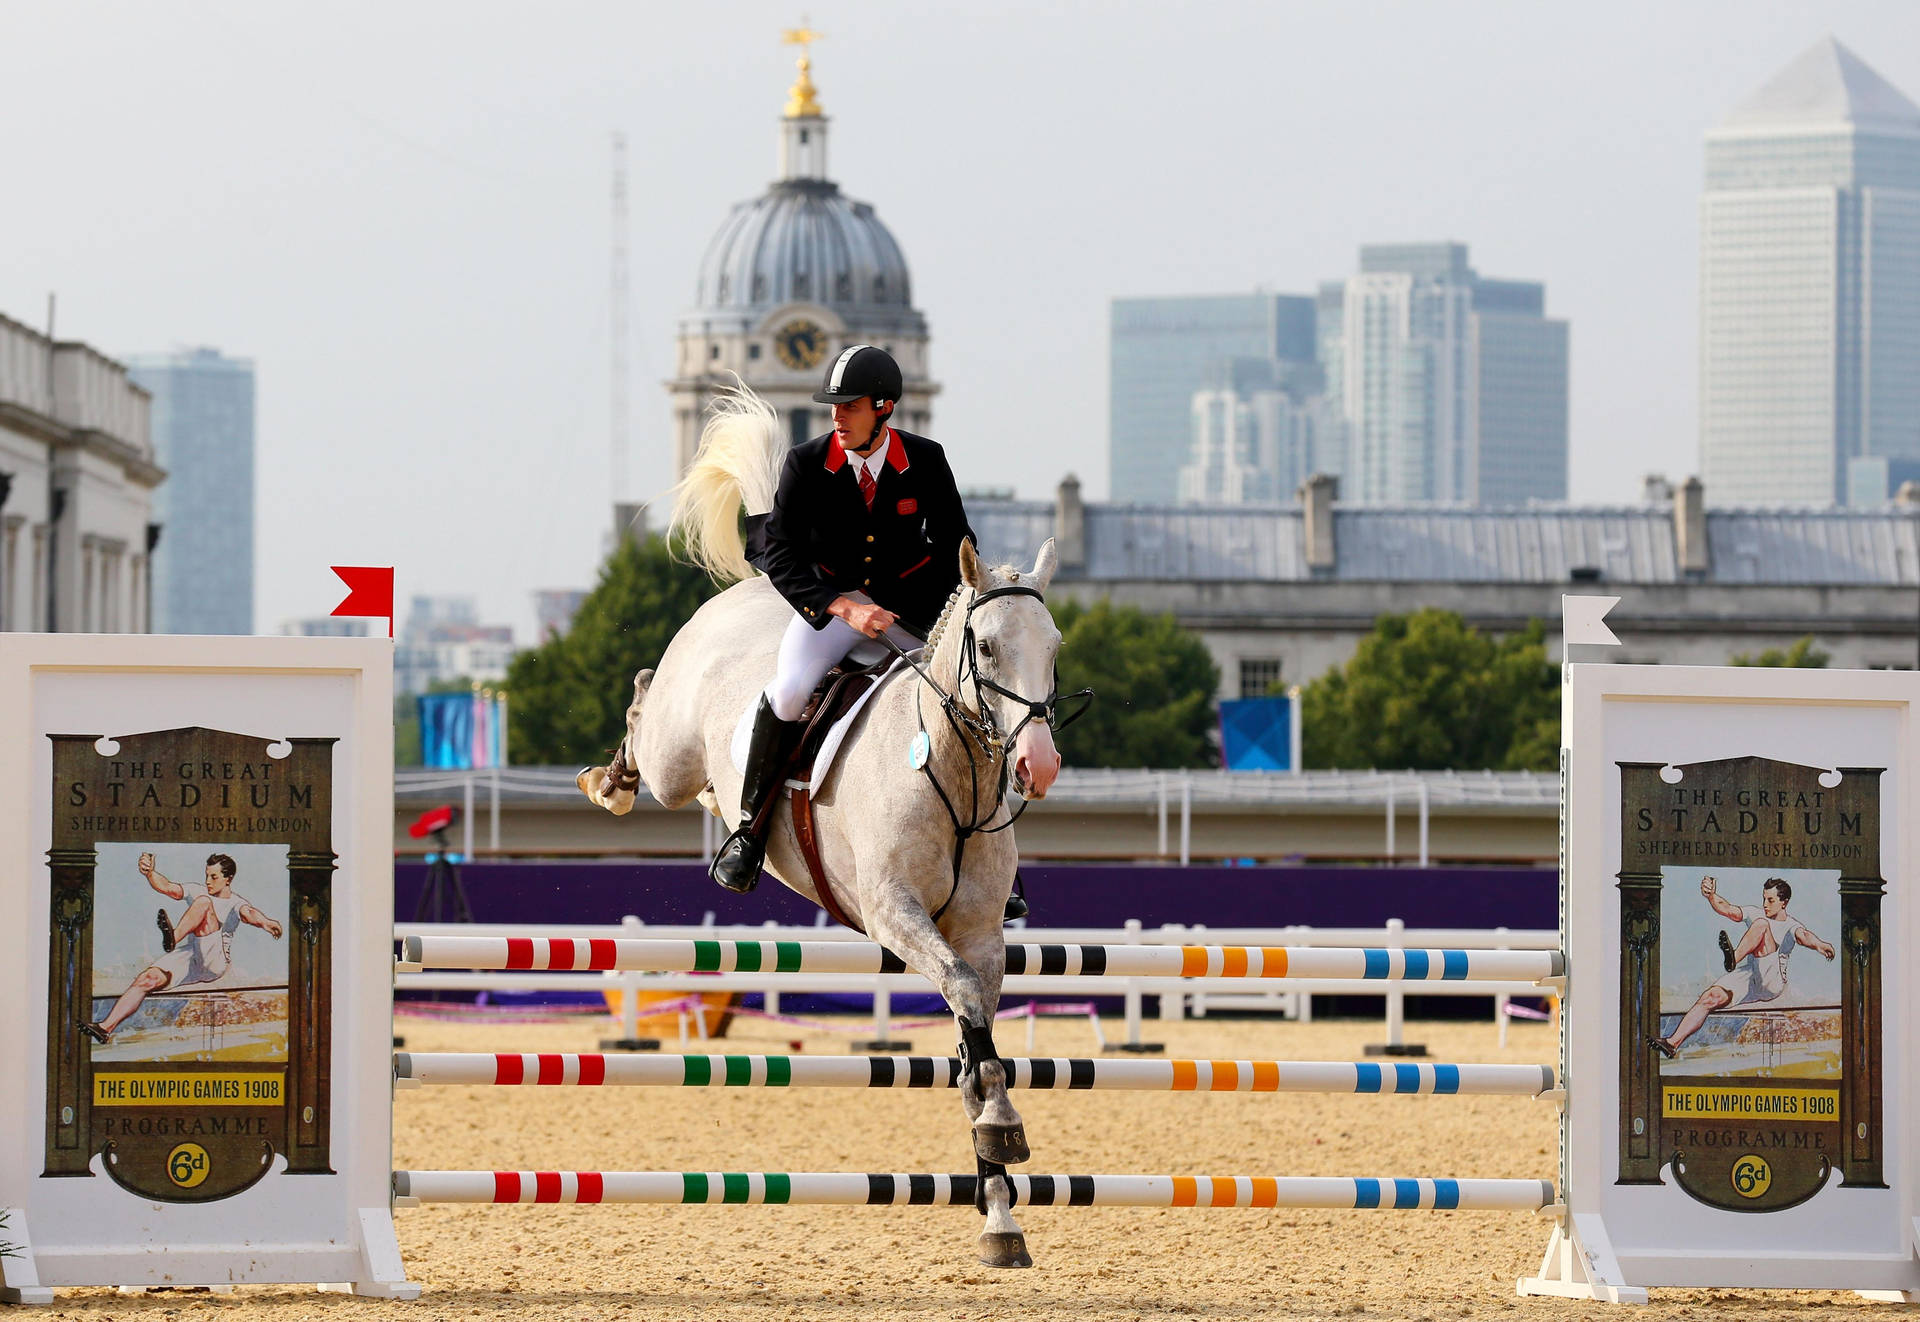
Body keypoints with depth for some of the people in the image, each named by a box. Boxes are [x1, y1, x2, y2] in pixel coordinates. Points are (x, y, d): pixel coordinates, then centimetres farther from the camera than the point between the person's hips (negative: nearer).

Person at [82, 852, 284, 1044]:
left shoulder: (236, 905, 6)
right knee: (147, 978, -17)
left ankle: (173, 938, -42)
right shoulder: (197, 891, 19)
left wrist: (264, 922, -42)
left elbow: (248, 914, -17)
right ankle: (107, 1028, -20)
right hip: (189, 956, 4)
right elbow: (167, 887, 5)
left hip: (216, 961, -4)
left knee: (203, 902, -20)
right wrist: (149, 873, -17)